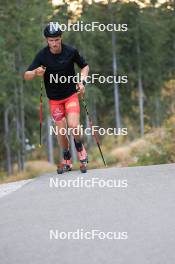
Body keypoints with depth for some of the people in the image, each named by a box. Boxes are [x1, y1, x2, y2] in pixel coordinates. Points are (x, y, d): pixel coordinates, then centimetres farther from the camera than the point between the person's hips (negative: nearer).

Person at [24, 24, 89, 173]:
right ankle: (67, 161, 20)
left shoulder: (71, 51, -11)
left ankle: (80, 149, 13)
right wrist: (35, 73, -35)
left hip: (71, 95, -1)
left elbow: (85, 66, 6)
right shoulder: (42, 55, -13)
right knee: (61, 131, -1)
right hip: (54, 99, 1)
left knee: (73, 126, -18)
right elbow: (26, 76, -13)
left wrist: (82, 82, -11)